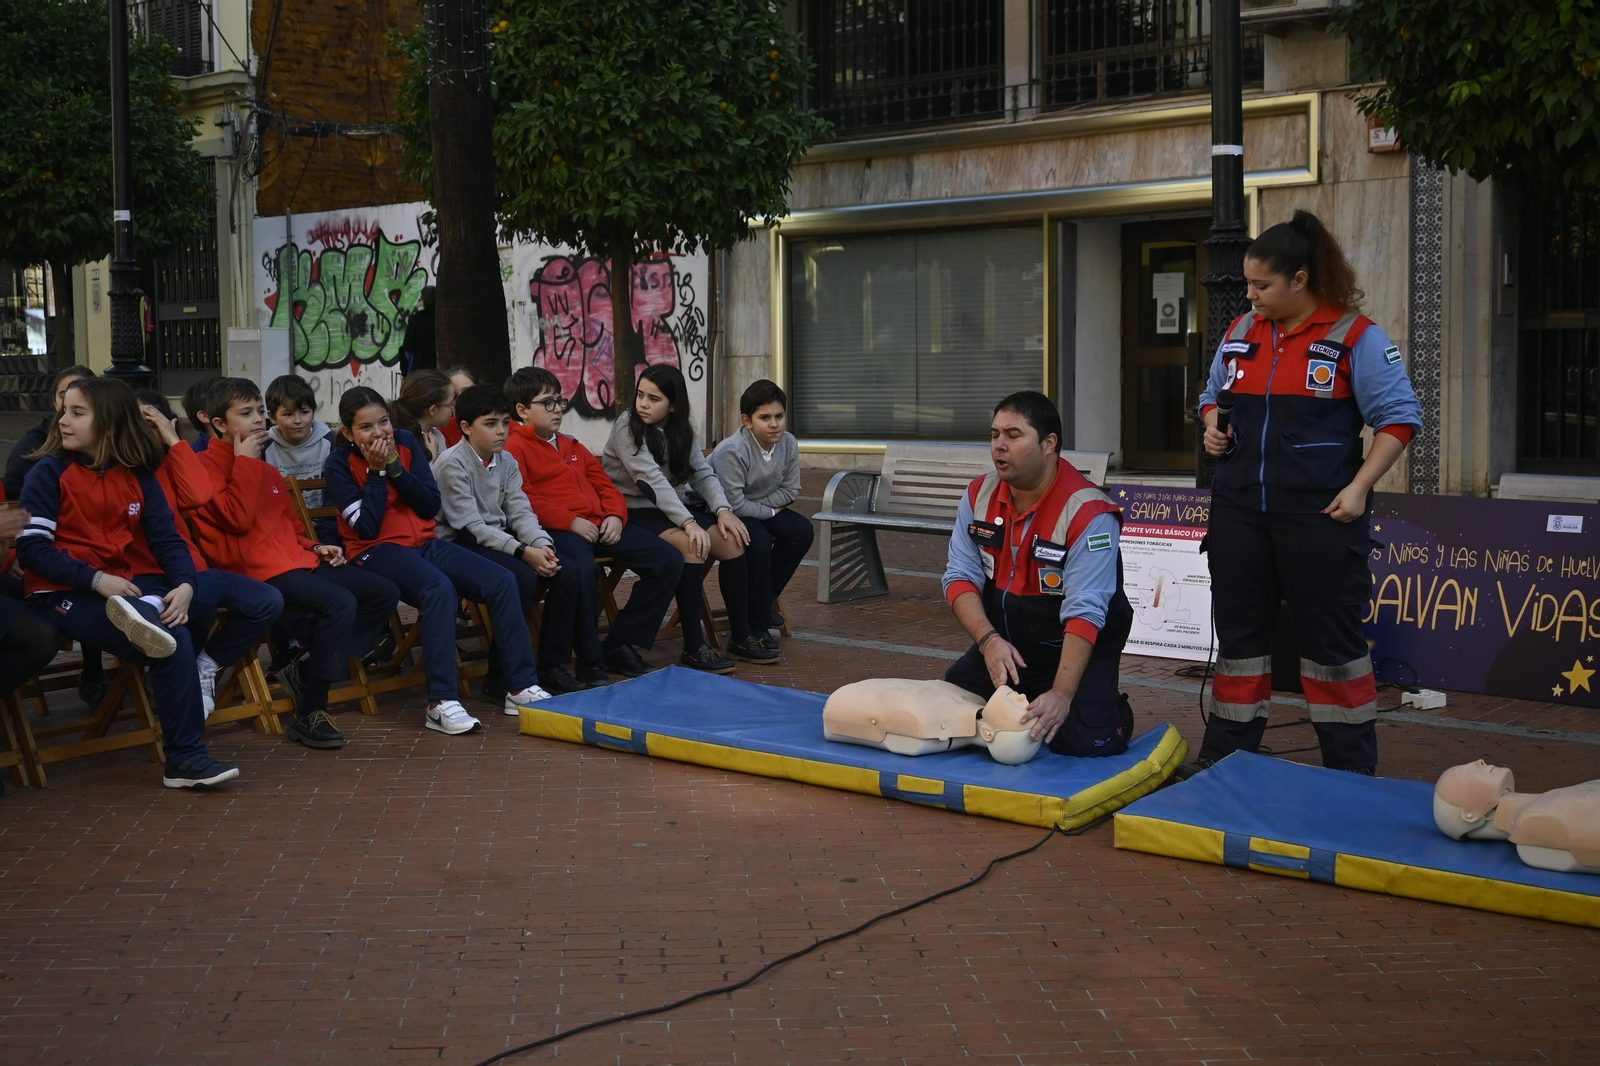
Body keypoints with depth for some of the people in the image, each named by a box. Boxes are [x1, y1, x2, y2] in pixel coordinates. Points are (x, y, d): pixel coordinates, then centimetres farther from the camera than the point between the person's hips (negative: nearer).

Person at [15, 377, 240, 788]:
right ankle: (185, 757, -20)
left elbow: (167, 538, 3)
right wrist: (95, 579, -21)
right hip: (64, 593, -5)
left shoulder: (138, 476, 9)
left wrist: (184, 585, -17)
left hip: (123, 586, 5)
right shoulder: (49, 473, -1)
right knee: (173, 638, -25)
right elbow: (31, 547, -9)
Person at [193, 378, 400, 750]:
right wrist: (245, 460, -11)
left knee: (384, 593, 1)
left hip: (296, 562, 9)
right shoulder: (208, 464, -3)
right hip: (256, 571, -9)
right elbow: (237, 518, -17)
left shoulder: (268, 471, 24)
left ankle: (307, 671, 0)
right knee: (339, 602, -32)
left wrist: (315, 548, 13)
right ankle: (308, 716, -22)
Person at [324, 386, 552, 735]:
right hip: (377, 550, -5)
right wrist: (376, 472, -15)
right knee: (439, 587, -37)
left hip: (423, 542, 6)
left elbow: (431, 506, 1)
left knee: (501, 581, -15)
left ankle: (522, 687, -10)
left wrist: (395, 467, -11)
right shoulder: (339, 464, -5)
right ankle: (441, 703, -35)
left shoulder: (405, 442, 6)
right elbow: (367, 528, -15)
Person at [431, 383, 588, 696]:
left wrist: (542, 545, -18)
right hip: (461, 546, -7)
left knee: (566, 573, -12)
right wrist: (523, 551, -26)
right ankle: (500, 679, -19)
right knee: (523, 577, -30)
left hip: (499, 539, 7)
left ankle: (552, 666, -4)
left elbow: (520, 512, 3)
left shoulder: (507, 462, 10)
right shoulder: (452, 464, -12)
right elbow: (471, 526, -18)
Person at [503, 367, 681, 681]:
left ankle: (620, 644, 1)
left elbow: (604, 484, 26)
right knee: (584, 569, -42)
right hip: (557, 530, -8)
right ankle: (590, 661, -22)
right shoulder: (514, 448, 2)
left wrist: (615, 515, 4)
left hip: (601, 525, 8)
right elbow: (523, 500, -12)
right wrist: (570, 522, -19)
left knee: (669, 560, -5)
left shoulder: (571, 446, 29)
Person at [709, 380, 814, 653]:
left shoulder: (789, 444, -10)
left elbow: (790, 490, -3)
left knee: (802, 531, -9)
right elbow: (734, 504, -30)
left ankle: (763, 598, 6)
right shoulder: (731, 452, -30)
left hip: (757, 509, 8)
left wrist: (759, 505, -15)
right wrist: (770, 511, -17)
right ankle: (756, 623, -17)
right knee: (758, 539, -31)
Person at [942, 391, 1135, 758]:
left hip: (1077, 650, -5)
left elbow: (1084, 613, -27)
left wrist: (1062, 695, -36)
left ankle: (1112, 713, 10)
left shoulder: (1088, 513, -22)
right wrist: (989, 640, -23)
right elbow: (960, 576, -5)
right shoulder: (979, 495, -3)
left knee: (1080, 740, -25)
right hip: (1003, 644, 5)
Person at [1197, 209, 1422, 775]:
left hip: (1320, 514, -5)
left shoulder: (1355, 336, -7)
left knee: (1332, 637, 3)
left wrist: (1359, 487, -15)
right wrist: (1212, 426, 2)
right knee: (1238, 629, 12)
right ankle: (1224, 756, 23)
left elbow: (1398, 416, -7)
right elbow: (1213, 394, 24)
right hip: (1239, 510, 5)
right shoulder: (1241, 331, 9)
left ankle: (1352, 770, 16)